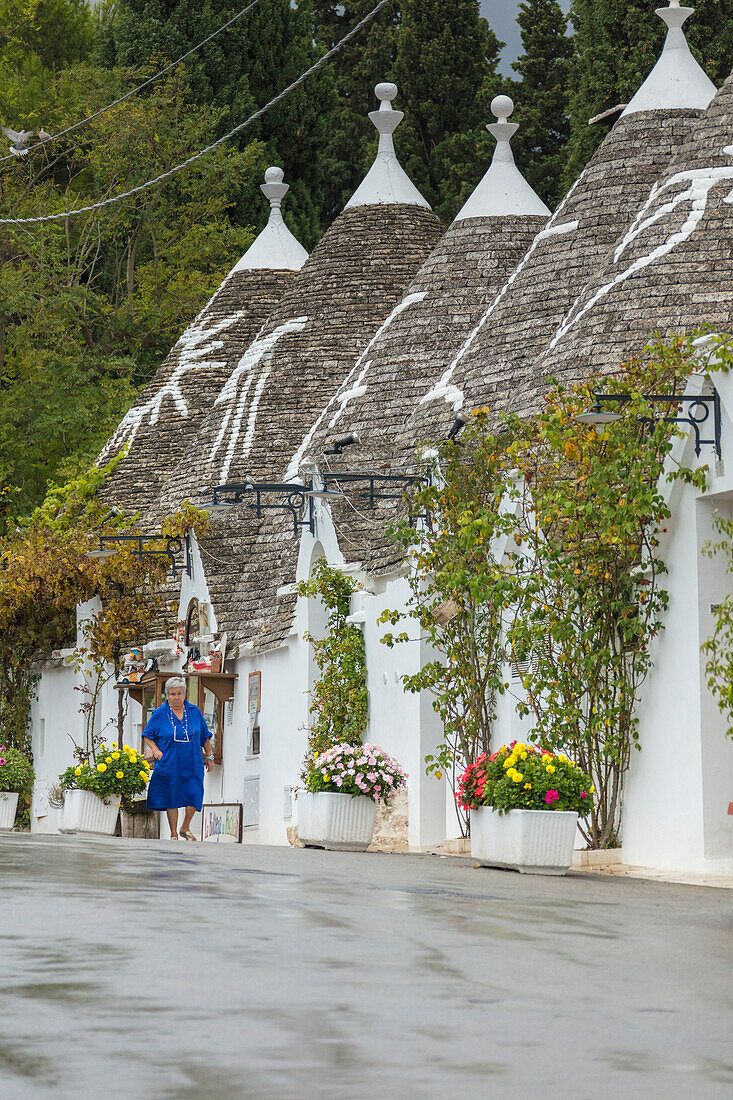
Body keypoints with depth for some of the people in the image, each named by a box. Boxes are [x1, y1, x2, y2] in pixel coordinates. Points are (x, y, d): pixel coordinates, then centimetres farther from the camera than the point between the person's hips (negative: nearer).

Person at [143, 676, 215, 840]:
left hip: (192, 764, 1)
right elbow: (147, 735, 8)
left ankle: (185, 828, 13)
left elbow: (205, 736, 16)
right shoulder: (159, 714, -1)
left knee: (194, 795, -8)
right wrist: (155, 750, -8)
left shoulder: (195, 712, 6)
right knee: (172, 798, 3)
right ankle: (173, 834, 15)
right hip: (169, 764, -1)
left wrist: (209, 756, 16)